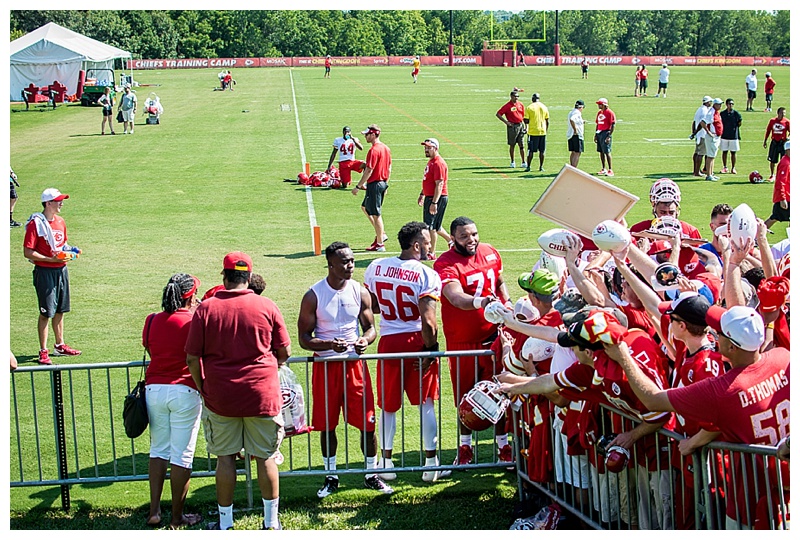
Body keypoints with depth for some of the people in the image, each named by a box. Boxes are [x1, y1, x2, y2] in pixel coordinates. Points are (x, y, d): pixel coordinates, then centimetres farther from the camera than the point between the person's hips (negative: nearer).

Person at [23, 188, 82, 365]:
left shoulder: (60, 221, 11)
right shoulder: (35, 224, -13)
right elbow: (28, 252, -16)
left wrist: (69, 251, 3)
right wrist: (52, 259, -21)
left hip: (61, 270, 7)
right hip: (45, 272, -7)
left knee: (60, 310, 15)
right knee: (46, 312, -4)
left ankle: (60, 345, 28)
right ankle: (43, 352, 2)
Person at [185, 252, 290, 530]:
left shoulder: (205, 309, -6)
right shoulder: (267, 306, -4)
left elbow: (192, 358, -4)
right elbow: (285, 351, 2)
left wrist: (202, 387, 10)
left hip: (220, 397, 0)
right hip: (262, 394, 0)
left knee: (225, 457, 11)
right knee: (266, 457, 9)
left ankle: (225, 522, 19)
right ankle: (271, 521, 17)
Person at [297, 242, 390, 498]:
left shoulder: (360, 292, 1)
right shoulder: (313, 296, -7)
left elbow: (370, 327, 9)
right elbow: (304, 338, -6)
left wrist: (365, 340, -15)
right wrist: (329, 345, -23)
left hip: (355, 363, 2)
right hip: (325, 365, -2)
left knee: (367, 422, 1)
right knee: (326, 425, 6)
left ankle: (371, 474, 17)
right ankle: (331, 476, 21)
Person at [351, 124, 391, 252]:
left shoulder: (373, 150, -19)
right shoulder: (386, 148, 10)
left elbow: (369, 171, -21)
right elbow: (389, 169, 15)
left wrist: (358, 186, -16)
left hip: (374, 184, -10)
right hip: (383, 183, 10)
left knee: (375, 214, -1)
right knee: (365, 207, 22)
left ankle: (379, 244, 6)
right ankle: (381, 234, 20)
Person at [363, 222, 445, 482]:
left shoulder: (375, 267, -1)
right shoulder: (426, 275, -15)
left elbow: (370, 307, 8)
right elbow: (428, 321, -20)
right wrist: (431, 349, -9)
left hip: (388, 342, 3)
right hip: (417, 342, -3)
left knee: (388, 405, 15)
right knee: (426, 404, 11)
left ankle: (386, 462, 20)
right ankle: (431, 462, 14)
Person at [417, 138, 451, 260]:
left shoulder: (438, 163, -19)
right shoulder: (430, 161, 13)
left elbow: (439, 185, -24)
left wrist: (434, 203, -27)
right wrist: (422, 195, 27)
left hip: (438, 198, -10)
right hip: (429, 197, 10)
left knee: (431, 226, -5)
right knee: (434, 226, 18)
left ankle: (431, 253, 3)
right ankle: (451, 241, 33)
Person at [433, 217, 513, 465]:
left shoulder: (490, 253, 4)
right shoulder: (445, 264, -15)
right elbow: (456, 297, -32)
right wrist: (481, 301, -50)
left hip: (493, 335, 4)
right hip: (462, 340, -4)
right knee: (465, 396, 8)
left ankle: (503, 443, 26)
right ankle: (465, 446, 26)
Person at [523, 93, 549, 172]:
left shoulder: (529, 108, -5)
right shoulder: (544, 107, 6)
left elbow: (526, 121, -7)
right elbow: (547, 121, 8)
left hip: (533, 132, -3)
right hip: (543, 132, 3)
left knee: (531, 150, 4)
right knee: (542, 151, 8)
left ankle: (528, 167, 5)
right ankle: (541, 167, 10)